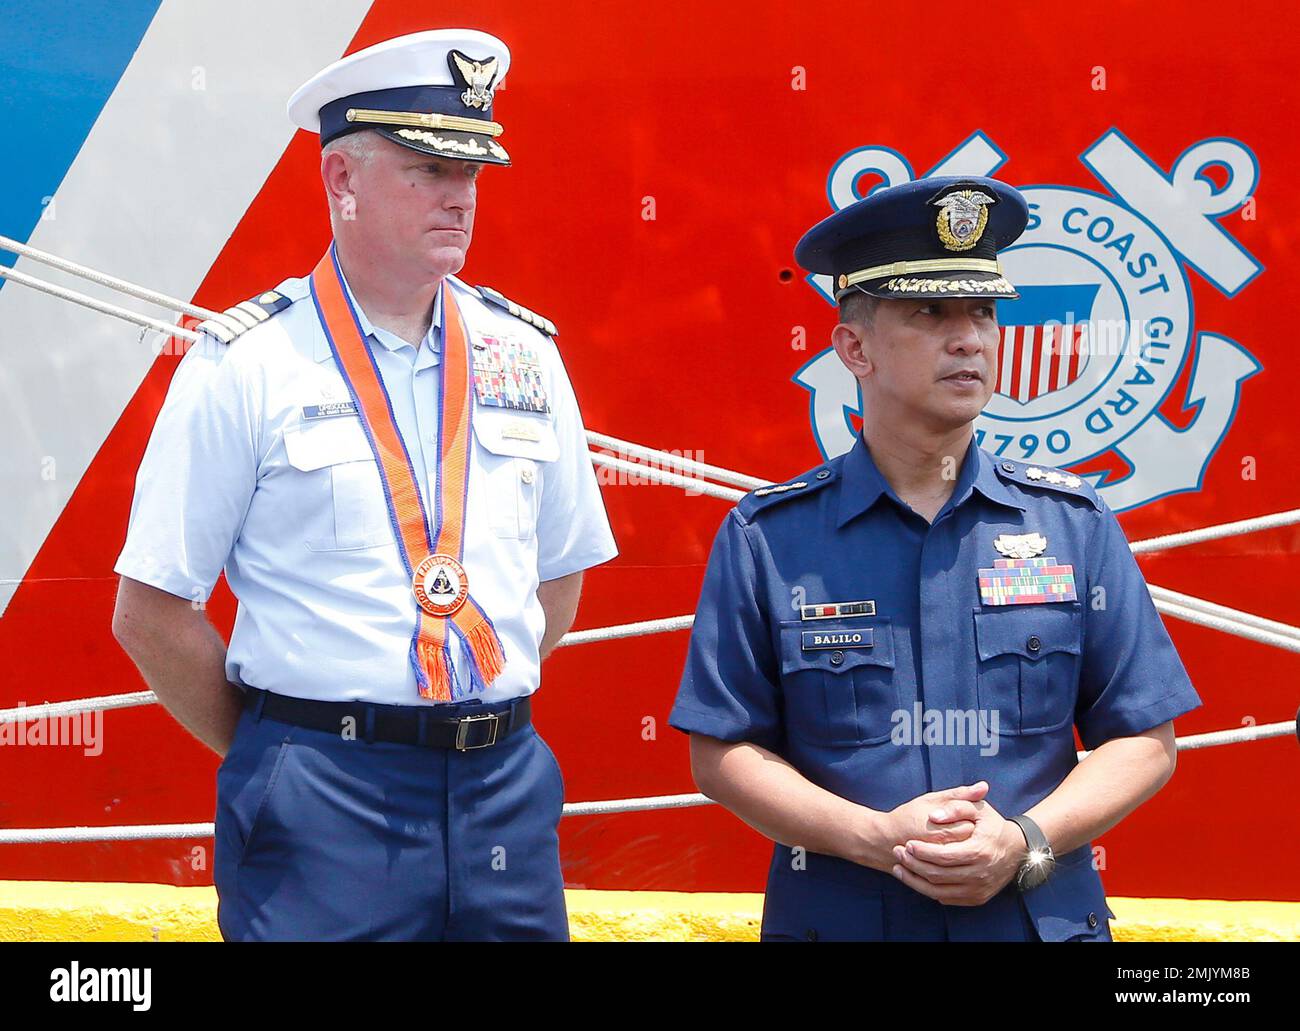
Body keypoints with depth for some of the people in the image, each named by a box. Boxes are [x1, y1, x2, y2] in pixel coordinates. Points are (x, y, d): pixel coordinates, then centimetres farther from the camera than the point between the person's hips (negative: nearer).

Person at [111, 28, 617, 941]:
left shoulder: (523, 352, 8)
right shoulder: (247, 362, -6)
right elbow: (151, 614, -6)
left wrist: (478, 720, 8)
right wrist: (288, 755, 0)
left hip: (505, 788, 4)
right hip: (324, 810, -4)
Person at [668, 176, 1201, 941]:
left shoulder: (1075, 524, -1)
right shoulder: (767, 539, -4)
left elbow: (1144, 741, 1)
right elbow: (722, 754, -4)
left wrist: (1024, 842, -15)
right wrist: (876, 838, -17)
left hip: (1045, 914, 1)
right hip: (837, 916, -1)